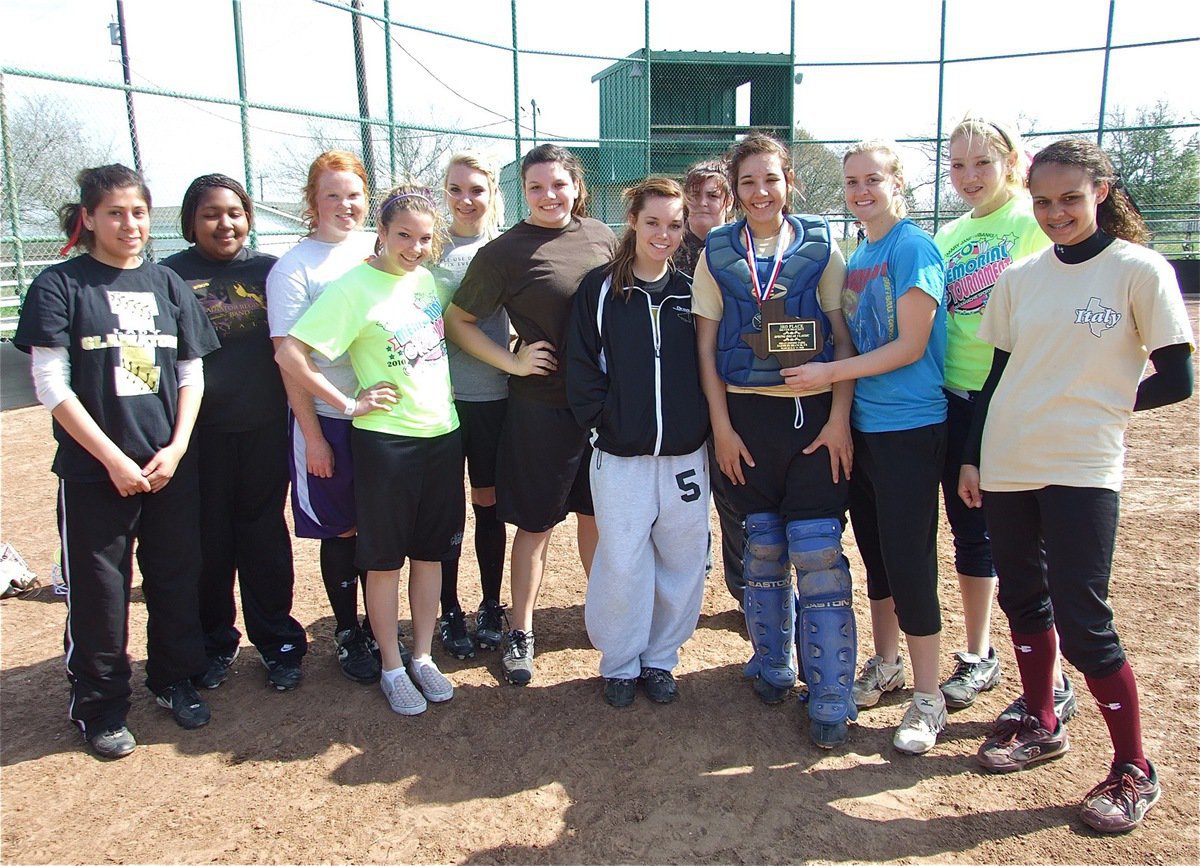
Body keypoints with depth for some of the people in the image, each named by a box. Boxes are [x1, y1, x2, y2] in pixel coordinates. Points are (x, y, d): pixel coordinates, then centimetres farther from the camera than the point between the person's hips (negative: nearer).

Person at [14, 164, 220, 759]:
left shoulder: (167, 284, 8)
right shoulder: (59, 285, -4)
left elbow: (192, 373, 9)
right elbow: (52, 386, -9)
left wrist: (176, 448, -4)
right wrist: (114, 459, -13)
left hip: (170, 466, 4)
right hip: (94, 471, -3)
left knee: (176, 579, 12)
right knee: (98, 593, 6)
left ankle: (174, 679, 33)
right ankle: (99, 708, 24)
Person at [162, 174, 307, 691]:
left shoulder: (268, 269, 6)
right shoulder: (170, 275, 2)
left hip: (263, 425, 1)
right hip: (199, 430, -1)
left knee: (264, 533, 8)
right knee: (209, 539, 8)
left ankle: (277, 640, 22)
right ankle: (215, 643, 26)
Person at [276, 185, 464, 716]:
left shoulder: (426, 277, 6)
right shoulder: (353, 288, -13)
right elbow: (289, 354, -18)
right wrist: (349, 405, -14)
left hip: (442, 433, 6)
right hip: (386, 439, -6)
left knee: (431, 552, 13)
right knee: (385, 559, 7)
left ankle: (423, 657, 28)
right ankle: (392, 668, 23)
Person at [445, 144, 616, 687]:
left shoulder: (601, 237, 5)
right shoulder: (505, 252, -7)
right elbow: (457, 321, -3)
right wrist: (511, 361, -11)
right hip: (543, 404, -4)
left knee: (597, 514, 17)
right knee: (535, 522, 8)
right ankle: (519, 632, 24)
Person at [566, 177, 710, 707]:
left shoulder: (691, 293, 8)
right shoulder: (600, 289, 0)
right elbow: (582, 366, -1)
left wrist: (703, 425, 2)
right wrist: (600, 423, -8)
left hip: (685, 454, 3)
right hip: (621, 455, -2)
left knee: (682, 560, 9)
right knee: (621, 563, 1)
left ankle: (660, 658, 28)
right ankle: (619, 663, 22)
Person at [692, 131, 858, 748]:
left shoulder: (820, 246, 4)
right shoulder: (717, 253, 7)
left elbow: (843, 338, 2)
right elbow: (705, 345, 5)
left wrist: (840, 418, -7)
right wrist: (721, 425, -1)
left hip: (814, 413, -1)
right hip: (746, 414, 2)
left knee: (818, 554, -4)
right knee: (762, 546, 11)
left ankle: (830, 698, 7)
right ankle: (771, 665, 30)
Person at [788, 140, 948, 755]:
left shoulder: (913, 248, -11)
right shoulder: (858, 256, 12)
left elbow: (911, 346, -16)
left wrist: (828, 373, -16)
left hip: (909, 428, -7)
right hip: (863, 425, 8)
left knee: (908, 559, -3)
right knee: (874, 550, 16)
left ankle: (927, 696, 11)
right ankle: (885, 664, 33)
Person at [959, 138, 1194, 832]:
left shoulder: (1140, 270, -6)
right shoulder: (1020, 278, 8)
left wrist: (1098, 407, 4)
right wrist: (973, 457, 10)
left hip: (1083, 470, -5)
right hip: (1007, 464, 5)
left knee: (1083, 620, -6)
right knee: (1023, 598, 13)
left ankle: (1134, 768, 13)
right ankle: (1041, 726, 33)